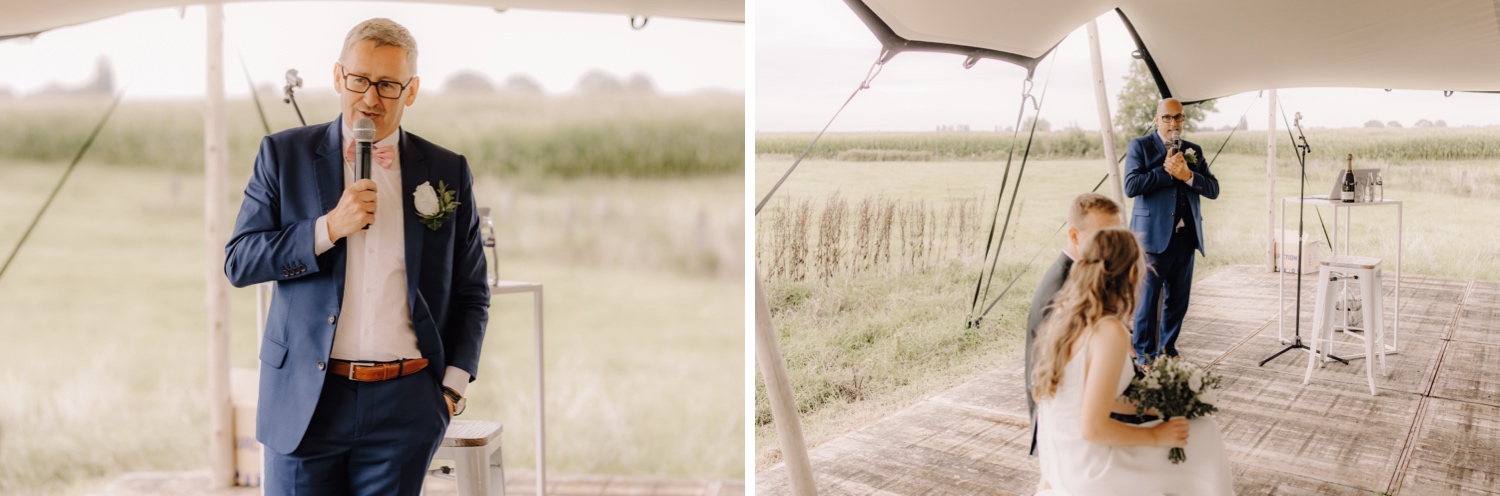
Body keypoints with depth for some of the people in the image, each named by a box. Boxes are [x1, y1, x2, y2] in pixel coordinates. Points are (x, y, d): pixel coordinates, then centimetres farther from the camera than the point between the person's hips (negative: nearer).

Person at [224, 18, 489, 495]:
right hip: (305, 400, 0)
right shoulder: (284, 155, 4)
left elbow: (471, 292, 10)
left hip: (404, 406, 0)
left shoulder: (448, 172, 5)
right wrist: (328, 228, -14)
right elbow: (238, 263, 0)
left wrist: (453, 382, 0)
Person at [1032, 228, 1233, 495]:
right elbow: (1093, 428, -23)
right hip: (1087, 474, -8)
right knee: (1204, 436, 7)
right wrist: (1155, 437, -10)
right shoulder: (1111, 333, -24)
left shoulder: (1063, 316, 0)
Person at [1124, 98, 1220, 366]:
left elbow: (1213, 189, 6)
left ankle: (1167, 352, 23)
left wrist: (1187, 175, -10)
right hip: (1153, 235, -5)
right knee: (1148, 300, -3)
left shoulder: (1193, 151, 15)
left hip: (1186, 236, 5)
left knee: (1178, 301, 10)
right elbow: (1131, 186, -12)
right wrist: (1167, 170, -12)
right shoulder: (1140, 146, 1)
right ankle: (1144, 358, 7)